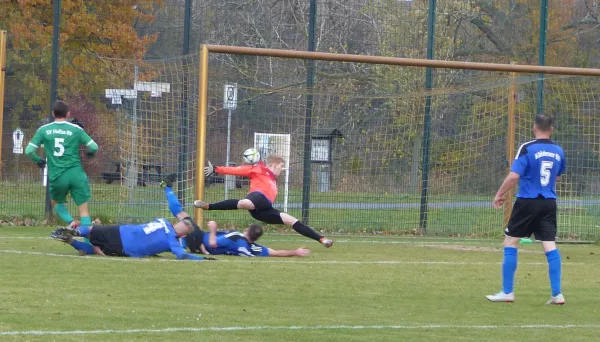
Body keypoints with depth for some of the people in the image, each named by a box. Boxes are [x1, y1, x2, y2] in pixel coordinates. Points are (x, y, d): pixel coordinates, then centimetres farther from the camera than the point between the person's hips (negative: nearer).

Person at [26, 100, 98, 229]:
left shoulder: (43, 130, 3)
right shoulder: (76, 129, 0)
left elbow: (29, 150, -1)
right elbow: (94, 147, -2)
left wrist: (38, 161, 20)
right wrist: (90, 153, 22)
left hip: (56, 176, 1)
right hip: (76, 173, -1)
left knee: (57, 202, 25)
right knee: (83, 208, 4)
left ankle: (70, 222, 0)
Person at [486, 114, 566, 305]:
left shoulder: (527, 149, -11)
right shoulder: (558, 151, 6)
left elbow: (514, 176, -17)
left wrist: (499, 194, -4)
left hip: (528, 202, -4)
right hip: (549, 203, 5)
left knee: (510, 242, 6)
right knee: (550, 246, 3)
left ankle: (507, 292, 5)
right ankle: (557, 294, -2)